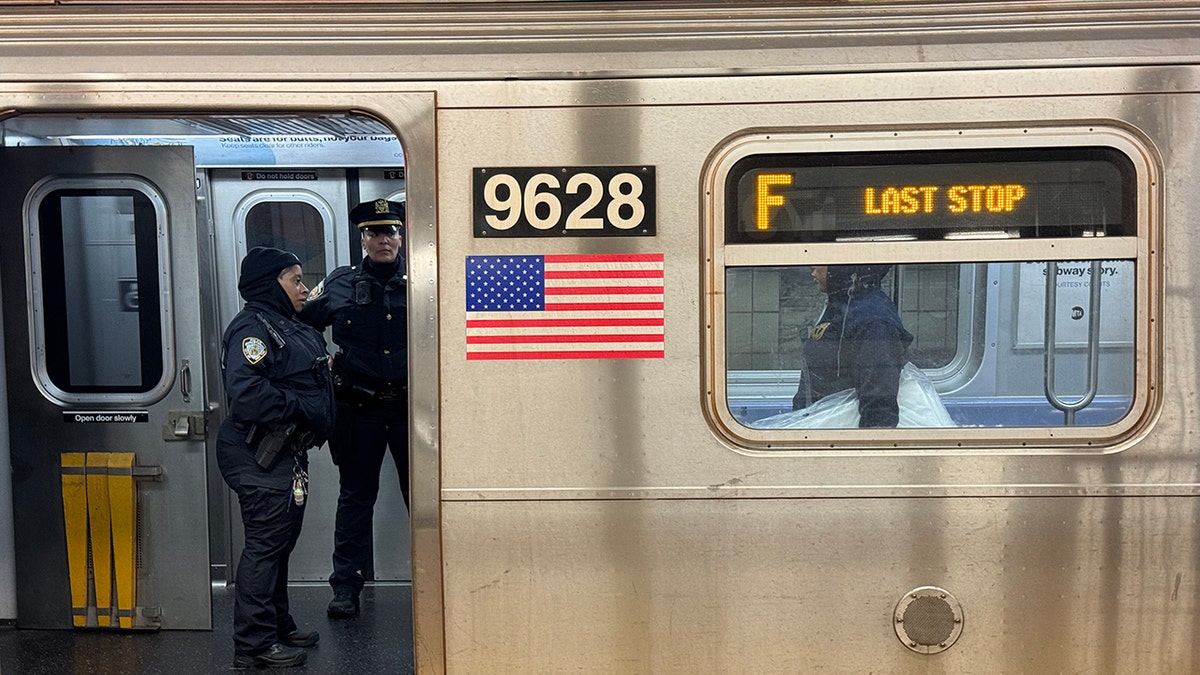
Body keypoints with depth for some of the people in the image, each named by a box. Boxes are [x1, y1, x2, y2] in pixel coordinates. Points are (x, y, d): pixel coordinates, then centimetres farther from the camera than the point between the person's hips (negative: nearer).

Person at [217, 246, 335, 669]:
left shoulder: (291, 328, 19)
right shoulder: (252, 328, -14)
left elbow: (307, 381, 29)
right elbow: (246, 392, -28)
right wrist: (296, 409, -20)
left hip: (286, 452, 11)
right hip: (260, 457, -11)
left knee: (281, 541, 17)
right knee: (266, 543, -7)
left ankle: (278, 626, 29)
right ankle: (253, 645, 0)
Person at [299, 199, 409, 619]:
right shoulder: (339, 286, 5)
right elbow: (299, 322, 15)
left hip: (410, 406, 0)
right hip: (358, 407, 0)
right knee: (355, 497, 9)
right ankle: (346, 587, 16)